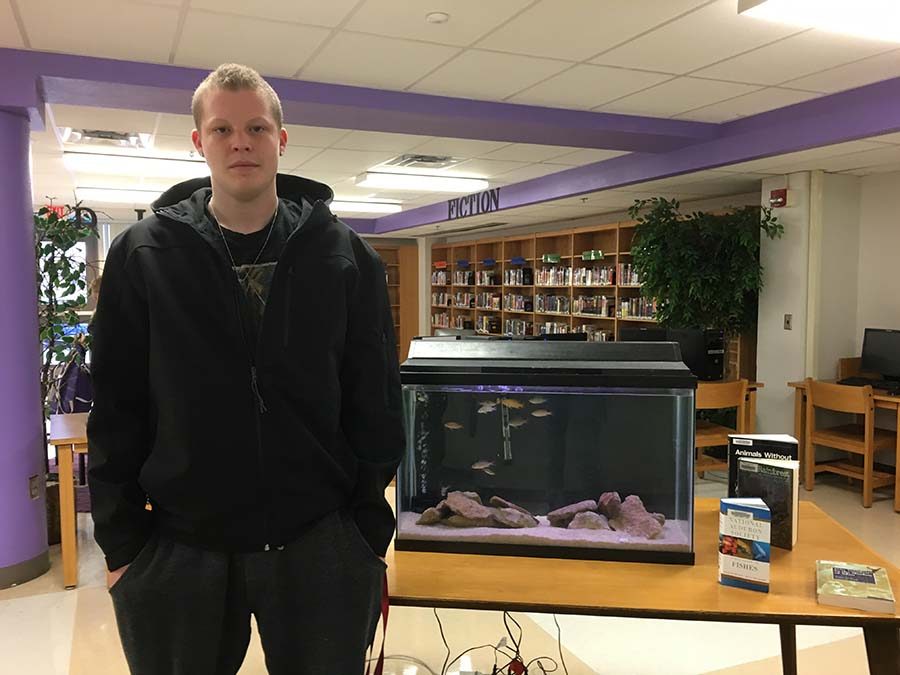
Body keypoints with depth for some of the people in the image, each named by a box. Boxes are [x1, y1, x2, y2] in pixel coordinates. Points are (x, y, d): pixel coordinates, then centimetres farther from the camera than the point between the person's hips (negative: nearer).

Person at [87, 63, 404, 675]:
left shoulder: (347, 257, -1)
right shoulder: (141, 255, -1)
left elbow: (375, 405, 1)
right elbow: (117, 411, 1)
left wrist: (371, 529, 0)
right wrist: (121, 544, 0)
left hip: (322, 548, 0)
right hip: (175, 550, 1)